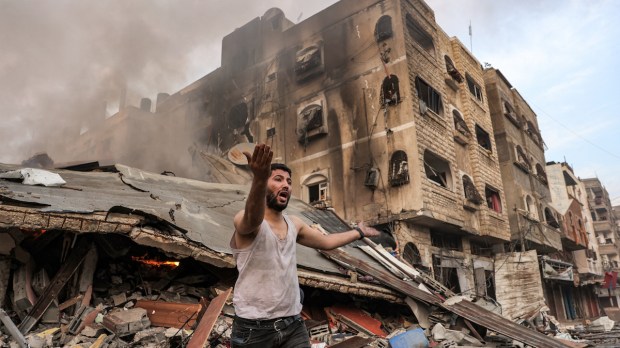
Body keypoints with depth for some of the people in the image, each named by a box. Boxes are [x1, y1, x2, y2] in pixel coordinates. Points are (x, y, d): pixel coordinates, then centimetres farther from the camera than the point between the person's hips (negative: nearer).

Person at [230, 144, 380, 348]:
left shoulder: (294, 224, 7)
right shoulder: (245, 221, -14)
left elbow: (326, 241, 24)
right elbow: (253, 218, -39)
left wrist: (359, 232, 33)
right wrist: (259, 179, -58)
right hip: (255, 330, -5)